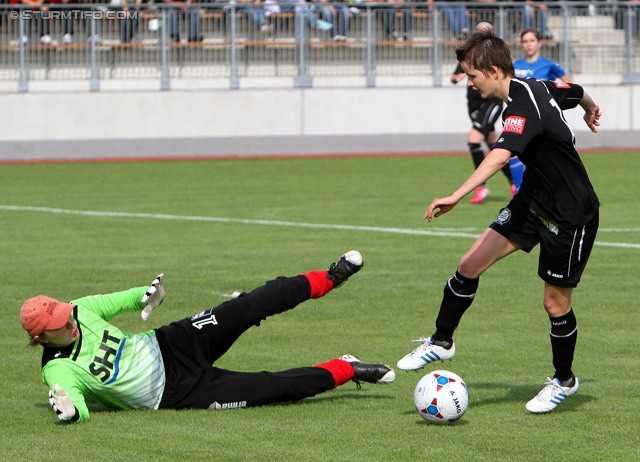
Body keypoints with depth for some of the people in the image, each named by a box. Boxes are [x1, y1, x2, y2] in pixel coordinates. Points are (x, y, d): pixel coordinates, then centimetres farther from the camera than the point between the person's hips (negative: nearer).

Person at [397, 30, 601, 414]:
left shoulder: (523, 108, -29)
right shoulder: (537, 87, -2)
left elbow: (499, 156, -47)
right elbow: (577, 92, 19)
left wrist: (457, 196, -58)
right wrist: (591, 110, 44)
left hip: (571, 215, -9)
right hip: (533, 201, 9)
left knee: (556, 301, 2)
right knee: (471, 263, -1)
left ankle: (564, 381, 24)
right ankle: (441, 342, 12)